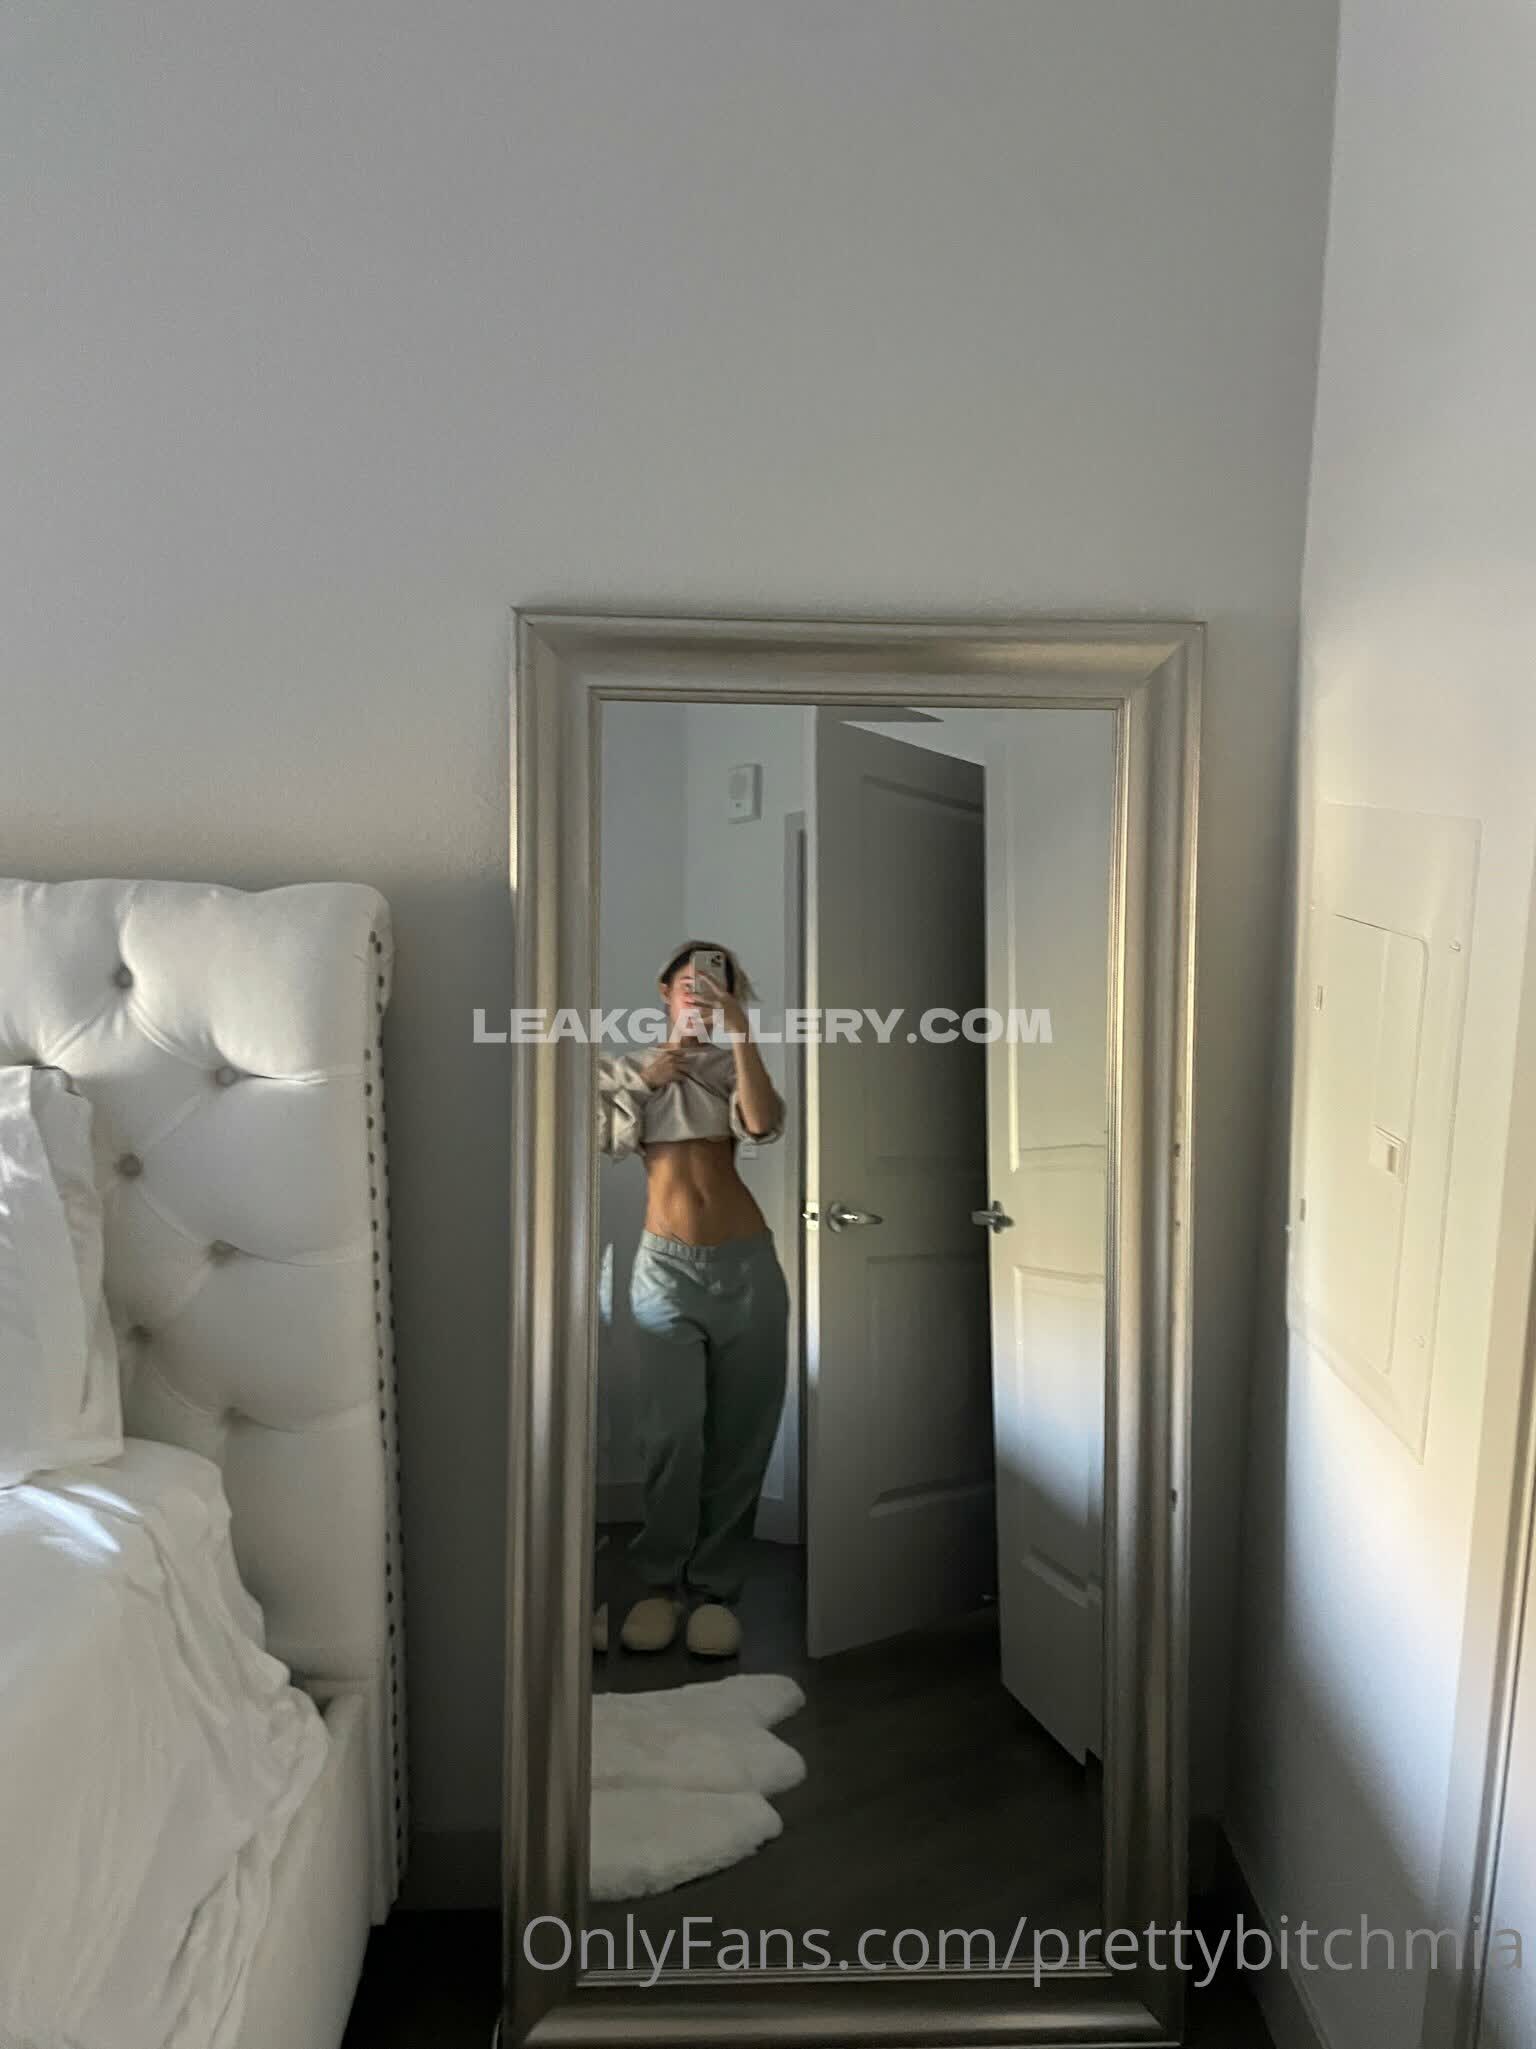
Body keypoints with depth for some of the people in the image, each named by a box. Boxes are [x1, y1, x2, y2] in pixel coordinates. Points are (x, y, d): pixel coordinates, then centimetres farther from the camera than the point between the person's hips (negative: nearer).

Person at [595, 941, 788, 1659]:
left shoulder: (728, 1067, 12)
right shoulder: (624, 1069, 12)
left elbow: (763, 1123, -9)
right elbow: (601, 1140, -1)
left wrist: (741, 1031, -13)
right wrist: (646, 1080, -2)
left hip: (747, 1264, 2)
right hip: (668, 1267, -1)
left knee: (740, 1435, 3)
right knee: (674, 1432, -10)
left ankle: (715, 1587, 15)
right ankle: (662, 1582, 9)